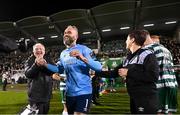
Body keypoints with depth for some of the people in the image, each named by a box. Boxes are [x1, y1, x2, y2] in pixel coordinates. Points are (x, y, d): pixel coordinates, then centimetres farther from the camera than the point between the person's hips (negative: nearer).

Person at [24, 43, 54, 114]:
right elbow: (27, 74, -16)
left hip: (47, 94, 3)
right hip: (35, 94, -3)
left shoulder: (48, 60, 3)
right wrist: (36, 64, -31)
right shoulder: (29, 61, -2)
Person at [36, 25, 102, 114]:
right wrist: (45, 64, 6)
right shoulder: (63, 53, 9)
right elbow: (59, 69, 20)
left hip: (83, 92, -7)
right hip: (69, 93, 7)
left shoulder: (83, 49, -11)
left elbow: (98, 67, -21)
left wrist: (83, 58, -38)